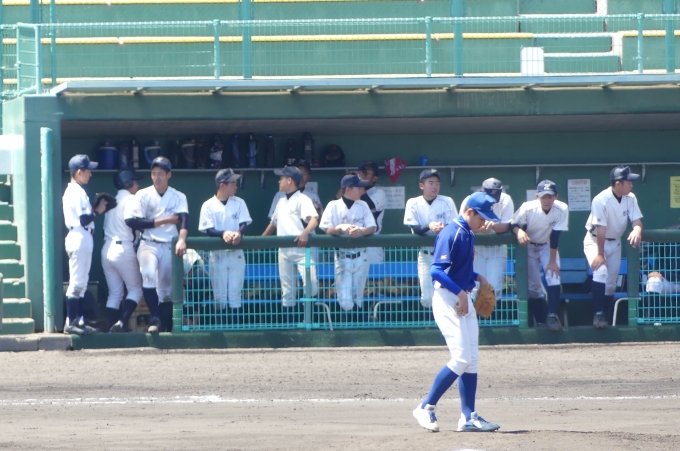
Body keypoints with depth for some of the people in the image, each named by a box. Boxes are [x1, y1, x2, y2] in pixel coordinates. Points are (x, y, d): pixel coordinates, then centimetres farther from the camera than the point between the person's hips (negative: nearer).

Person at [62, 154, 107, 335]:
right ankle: (71, 323, -8)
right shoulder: (76, 192, -15)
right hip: (80, 239, -11)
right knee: (77, 282, -9)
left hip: (82, 239, 11)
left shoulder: (75, 191, 16)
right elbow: (84, 219, -19)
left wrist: (95, 209, 6)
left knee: (82, 282, 12)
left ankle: (78, 320, 15)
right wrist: (98, 211, -7)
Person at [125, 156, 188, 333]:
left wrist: (181, 240, -34)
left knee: (167, 289, 3)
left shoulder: (178, 197, 3)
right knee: (148, 274, -28)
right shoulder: (143, 195, 1)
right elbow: (132, 221, -8)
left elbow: (183, 219, -14)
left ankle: (164, 328, 12)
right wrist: (163, 221, -10)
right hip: (149, 244, -2)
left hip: (169, 246, 2)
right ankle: (155, 318, -23)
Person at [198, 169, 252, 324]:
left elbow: (244, 224, -3)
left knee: (235, 293, 1)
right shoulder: (209, 205, -2)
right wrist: (223, 234, -28)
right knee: (220, 295, 1)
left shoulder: (239, 203, 5)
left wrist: (239, 233, -26)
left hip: (236, 254, 2)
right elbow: (208, 230, -8)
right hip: (217, 254, -2)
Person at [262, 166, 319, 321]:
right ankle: (288, 323, 13)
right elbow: (274, 223, 31)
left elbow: (314, 220, -21)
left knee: (310, 283, -19)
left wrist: (305, 232, -39)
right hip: (284, 249, 8)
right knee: (287, 289, 9)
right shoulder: (281, 202, 19)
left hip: (301, 248, -8)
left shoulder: (302, 200, -6)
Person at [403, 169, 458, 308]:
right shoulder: (413, 203, -2)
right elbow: (415, 229, -10)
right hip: (425, 254, 0)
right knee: (427, 299, -3)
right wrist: (429, 226, -31)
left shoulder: (447, 202, -1)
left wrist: (444, 228, -30)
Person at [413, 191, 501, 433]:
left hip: (463, 300, 10)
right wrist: (460, 292, -27)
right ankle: (426, 408, -6)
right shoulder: (452, 234, -16)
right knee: (461, 358, -14)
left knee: (472, 359, 8)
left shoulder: (468, 234, 13)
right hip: (447, 299, -10)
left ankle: (468, 417, 10)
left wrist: (477, 277, 10)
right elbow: (437, 270, -23)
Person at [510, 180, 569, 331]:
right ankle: (541, 321, 6)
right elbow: (512, 224, -19)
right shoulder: (528, 208, -26)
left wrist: (552, 260, -21)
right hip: (529, 247, -1)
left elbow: (555, 235, -22)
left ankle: (552, 316, -15)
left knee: (554, 277, -19)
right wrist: (518, 231, -43)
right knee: (533, 286, -3)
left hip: (547, 246, 1)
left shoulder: (561, 209, -24)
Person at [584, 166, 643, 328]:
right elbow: (600, 229, -26)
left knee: (611, 283, 5)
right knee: (601, 271, -26)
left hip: (615, 242, 6)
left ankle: (606, 314, 17)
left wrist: (637, 230, -38)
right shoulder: (601, 200, -28)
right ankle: (598, 314, -24)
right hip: (595, 241, -6)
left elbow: (637, 220, -14)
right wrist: (600, 254, -24)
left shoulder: (630, 198, -11)